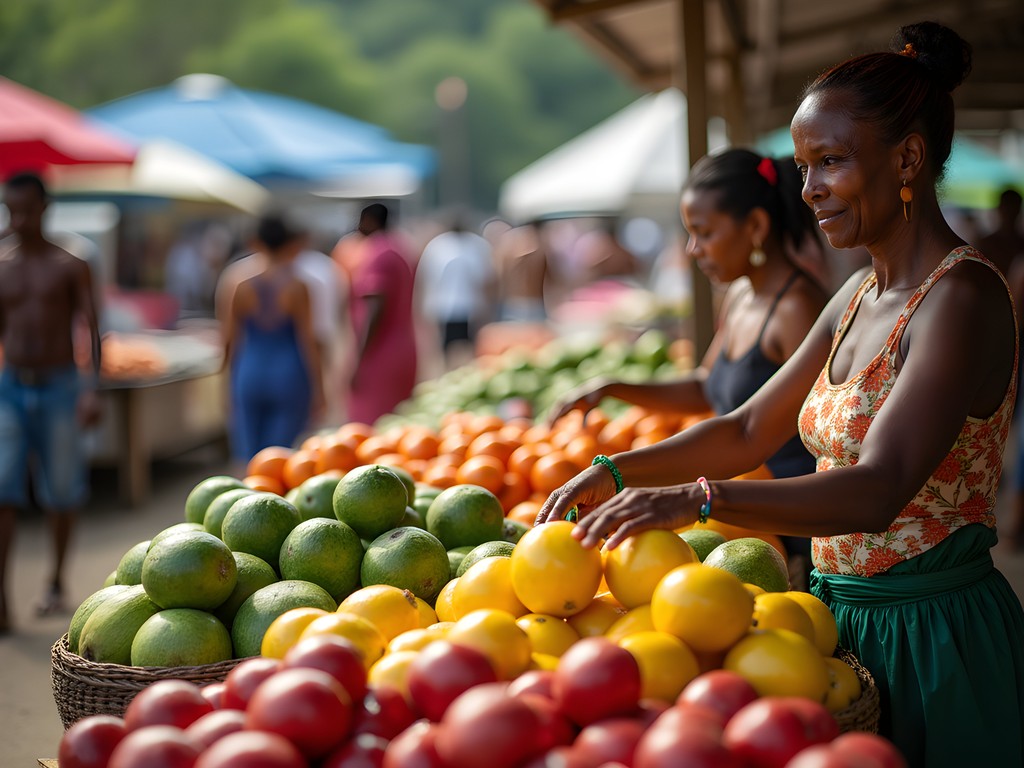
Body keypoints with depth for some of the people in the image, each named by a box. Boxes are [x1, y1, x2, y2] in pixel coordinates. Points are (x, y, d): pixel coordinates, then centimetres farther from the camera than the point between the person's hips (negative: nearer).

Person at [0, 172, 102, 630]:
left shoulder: (70, 265, -1)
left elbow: (91, 329, -5)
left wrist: (92, 389, -16)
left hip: (58, 389, -1)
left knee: (61, 492, 8)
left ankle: (56, 583, 27)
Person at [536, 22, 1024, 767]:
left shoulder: (963, 297, -19)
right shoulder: (860, 294, 8)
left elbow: (877, 492, -31)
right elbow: (752, 430, 13)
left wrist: (698, 498, -41)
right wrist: (617, 472, 0)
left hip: (936, 635, -8)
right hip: (847, 616, 8)